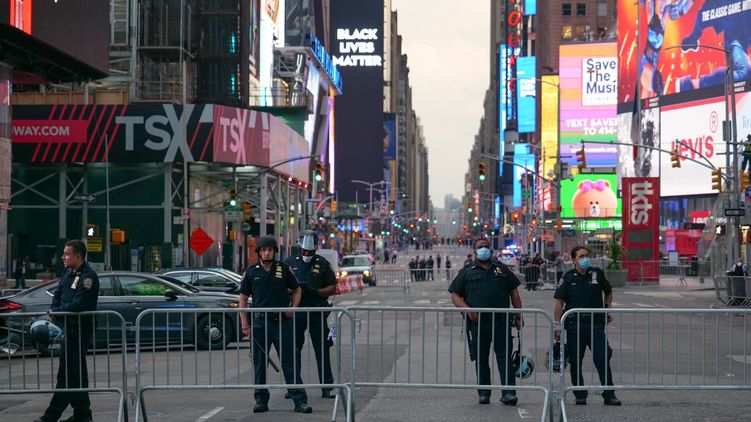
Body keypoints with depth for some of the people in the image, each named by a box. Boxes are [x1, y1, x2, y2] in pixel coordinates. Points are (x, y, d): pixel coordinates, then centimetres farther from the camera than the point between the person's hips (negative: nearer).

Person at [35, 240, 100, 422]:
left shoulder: (88, 277, -15)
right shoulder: (68, 273, 13)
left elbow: (79, 304, -23)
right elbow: (57, 294, 19)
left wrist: (57, 311, -12)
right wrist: (55, 310, -2)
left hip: (80, 329, -9)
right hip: (70, 327, 9)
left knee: (67, 372, -8)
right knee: (77, 371, 13)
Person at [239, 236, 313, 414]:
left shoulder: (284, 269, 5)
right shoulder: (250, 272, 5)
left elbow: (297, 289, 17)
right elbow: (243, 299, 9)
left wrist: (293, 308, 0)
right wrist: (245, 325, 2)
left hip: (282, 322, -1)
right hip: (260, 323, 1)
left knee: (291, 362, -3)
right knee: (259, 364, 6)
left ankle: (300, 401, -2)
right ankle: (261, 400, 15)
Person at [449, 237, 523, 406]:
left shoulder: (501, 269, 17)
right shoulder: (467, 272, 13)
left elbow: (514, 292, 17)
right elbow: (455, 295, 7)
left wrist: (518, 316, 8)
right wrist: (467, 309, -11)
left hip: (501, 321, 0)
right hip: (477, 322, 0)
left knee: (505, 357, -5)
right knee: (480, 359, 3)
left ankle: (508, 392, -6)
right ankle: (483, 393, 10)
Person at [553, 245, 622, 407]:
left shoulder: (597, 274, 5)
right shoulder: (568, 278, 2)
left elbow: (608, 292, 23)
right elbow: (559, 303, 1)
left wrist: (607, 309, 11)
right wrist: (557, 326, -4)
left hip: (596, 323, 0)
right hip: (574, 325, 0)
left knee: (603, 359, -5)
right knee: (575, 362, 5)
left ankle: (609, 395, -1)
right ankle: (580, 395, 16)